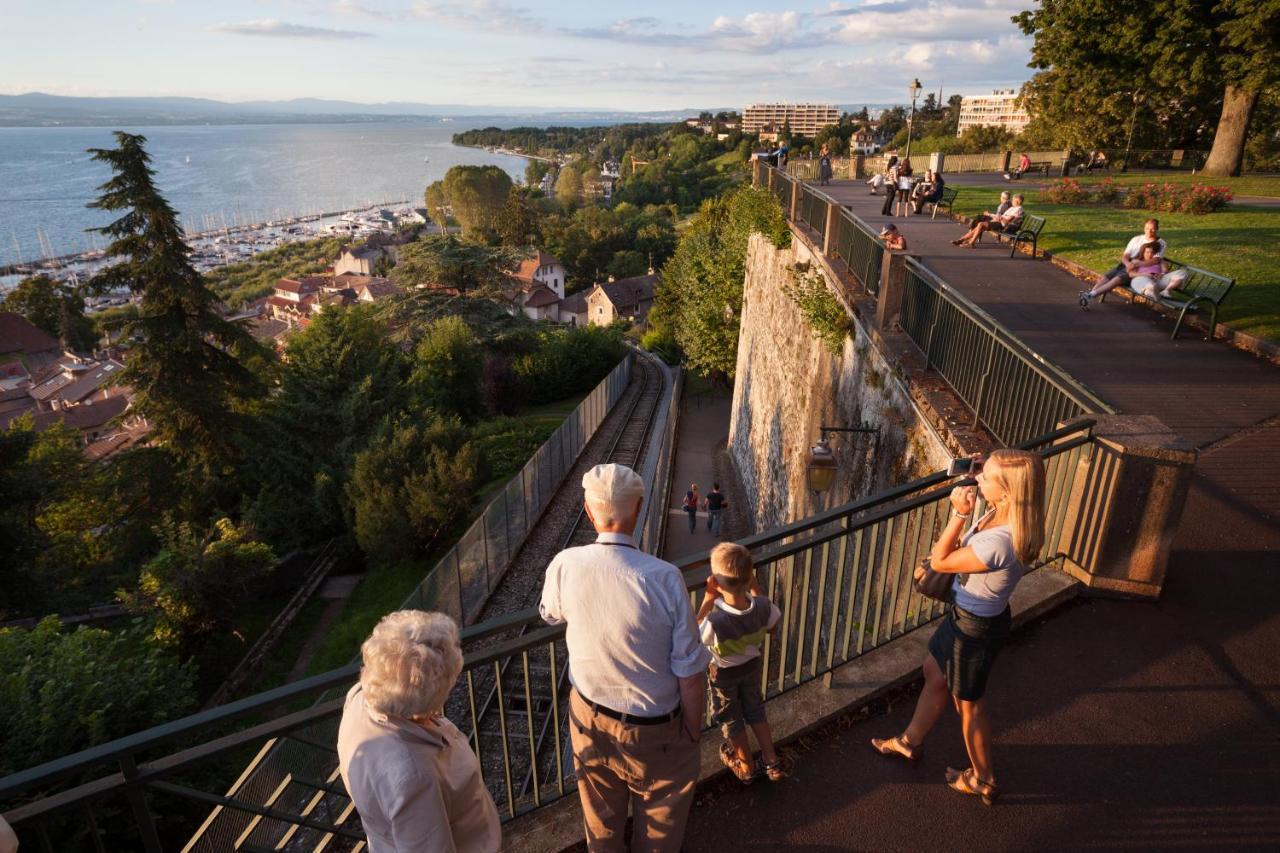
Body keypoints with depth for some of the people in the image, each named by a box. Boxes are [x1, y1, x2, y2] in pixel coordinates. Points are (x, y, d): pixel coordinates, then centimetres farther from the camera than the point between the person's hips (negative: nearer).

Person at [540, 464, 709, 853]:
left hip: (588, 718, 4)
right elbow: (690, 674, -21)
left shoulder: (564, 566, -19)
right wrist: (694, 730, -4)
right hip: (653, 731, -3)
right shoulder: (664, 578, -30)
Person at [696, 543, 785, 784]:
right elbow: (772, 627, -7)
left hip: (724, 673, -3)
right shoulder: (763, 606, -32)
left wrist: (708, 599, -27)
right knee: (755, 710, 31)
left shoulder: (714, 620, -44)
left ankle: (746, 767, 48)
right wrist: (755, 588, -11)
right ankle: (772, 763, 43)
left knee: (730, 718, 26)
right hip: (753, 665, 3)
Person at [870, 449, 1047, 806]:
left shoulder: (999, 543, -40)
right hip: (967, 613, 9)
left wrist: (958, 514, -28)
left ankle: (983, 780, 42)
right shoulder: (1004, 516, -12)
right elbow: (967, 547, 9)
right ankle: (909, 742, 50)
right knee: (934, 673, 27)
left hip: (976, 628, -9)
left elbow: (939, 561, -25)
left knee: (968, 703, 16)